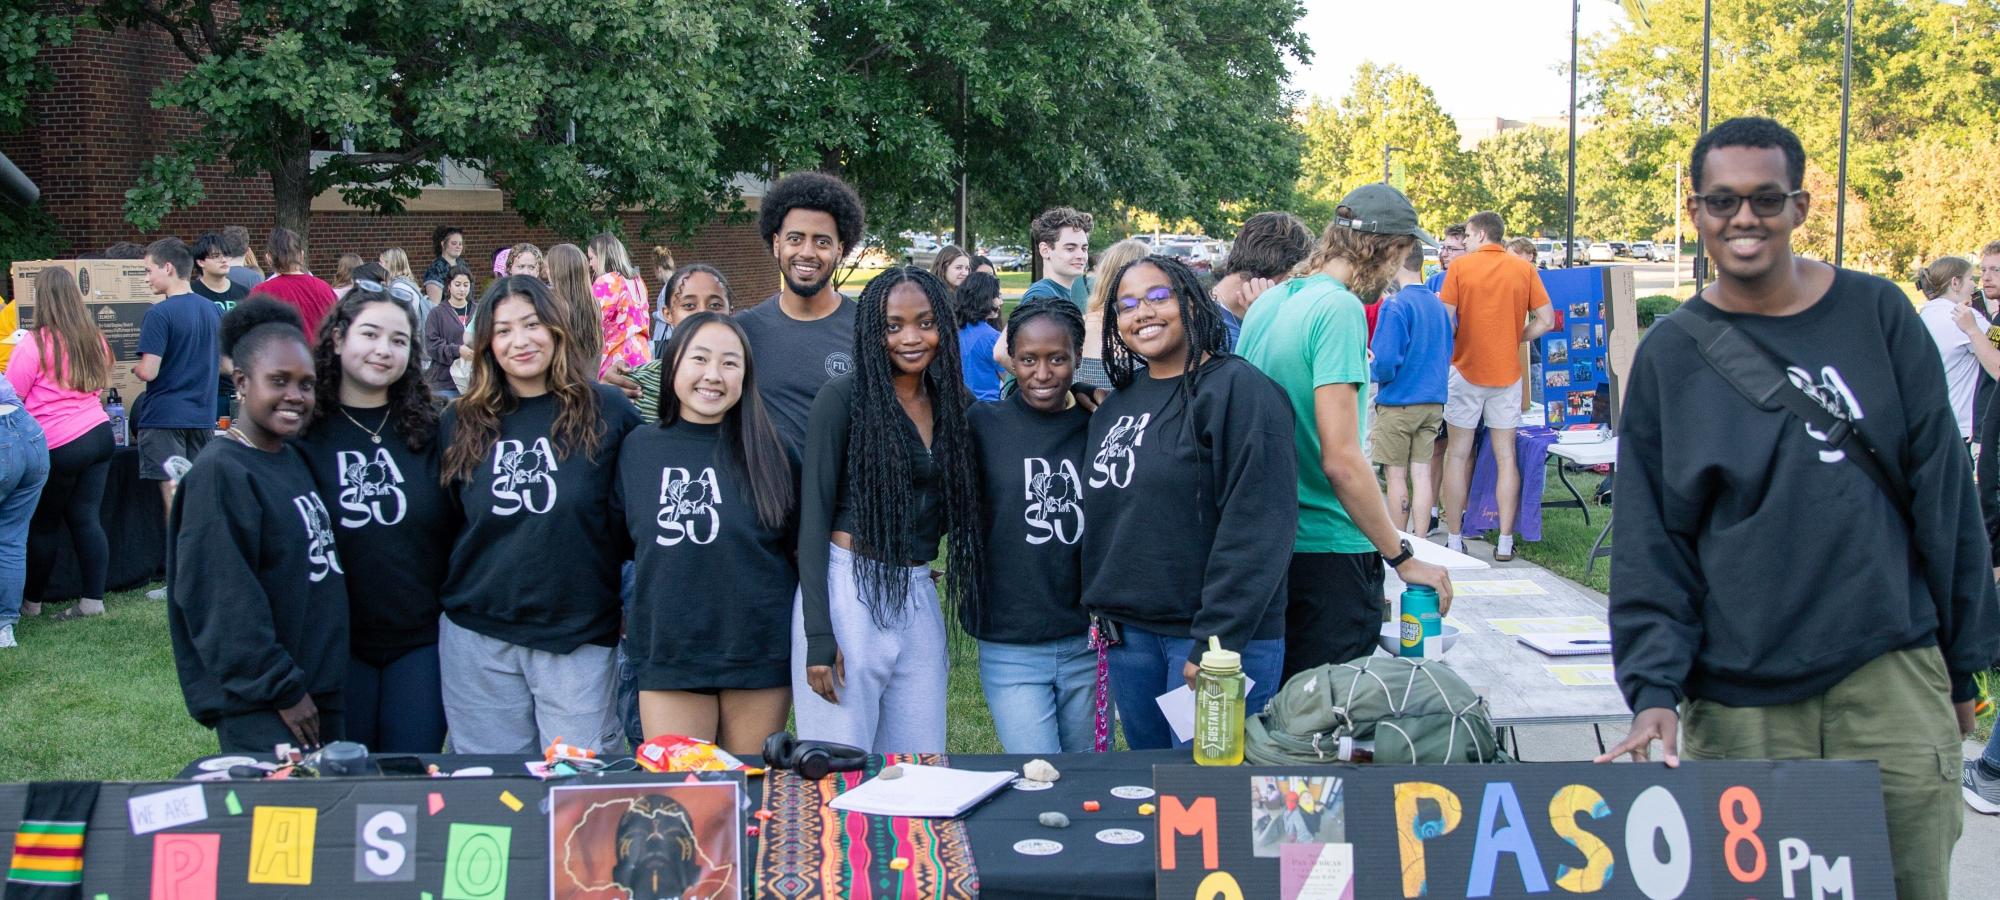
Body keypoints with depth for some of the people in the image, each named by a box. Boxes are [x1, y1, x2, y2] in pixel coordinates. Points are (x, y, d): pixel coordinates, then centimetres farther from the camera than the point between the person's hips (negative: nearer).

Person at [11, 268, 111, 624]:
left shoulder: (36, 344, -12)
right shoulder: (94, 339, 7)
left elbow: (10, 395, -6)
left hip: (60, 445, -5)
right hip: (99, 432, 6)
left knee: (44, 524, 9)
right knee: (86, 518, 7)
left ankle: (31, 600, 22)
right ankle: (93, 599, 5)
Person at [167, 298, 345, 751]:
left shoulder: (294, 461, 11)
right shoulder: (220, 474, -15)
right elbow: (223, 603, -20)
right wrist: (283, 691, -17)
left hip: (324, 692, 8)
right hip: (261, 711, -8)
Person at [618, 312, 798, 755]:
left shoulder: (770, 454, -1)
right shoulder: (636, 448, 2)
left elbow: (805, 551, 5)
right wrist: (622, 616, 10)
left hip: (759, 654, 0)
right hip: (667, 653, 1)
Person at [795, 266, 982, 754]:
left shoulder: (955, 403, 10)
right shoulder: (844, 397, -5)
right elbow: (814, 515, -7)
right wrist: (818, 636, -13)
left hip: (918, 598, 5)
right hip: (848, 590, -5)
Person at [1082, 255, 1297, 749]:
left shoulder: (1238, 389, -11)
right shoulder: (1116, 404, 13)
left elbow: (1258, 527, -18)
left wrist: (1215, 643, -21)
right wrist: (1104, 608, 11)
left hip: (1219, 638, -7)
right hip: (1128, 633, 7)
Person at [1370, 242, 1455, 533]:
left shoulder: (1396, 305, -14)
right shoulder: (1438, 305, 9)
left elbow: (1385, 362, -19)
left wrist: (1370, 370, 1)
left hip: (1399, 403, -6)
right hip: (1433, 402, 6)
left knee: (1396, 476, 3)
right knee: (1421, 474, 7)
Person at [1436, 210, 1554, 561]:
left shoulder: (1460, 267, -6)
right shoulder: (1524, 269, 1)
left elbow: (1446, 321, -11)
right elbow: (1546, 320, -2)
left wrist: (1457, 343, 7)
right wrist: (1514, 339, 8)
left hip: (1466, 371, -2)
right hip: (1507, 373, 2)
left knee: (1457, 455, 8)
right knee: (1506, 457, 7)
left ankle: (1454, 539, 10)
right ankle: (1505, 542, 7)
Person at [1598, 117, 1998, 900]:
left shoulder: (1875, 315, 4)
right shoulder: (1670, 356, 3)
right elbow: (1649, 547, 1)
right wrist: (1655, 687, -10)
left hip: (1891, 685, 1)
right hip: (1739, 706, 0)